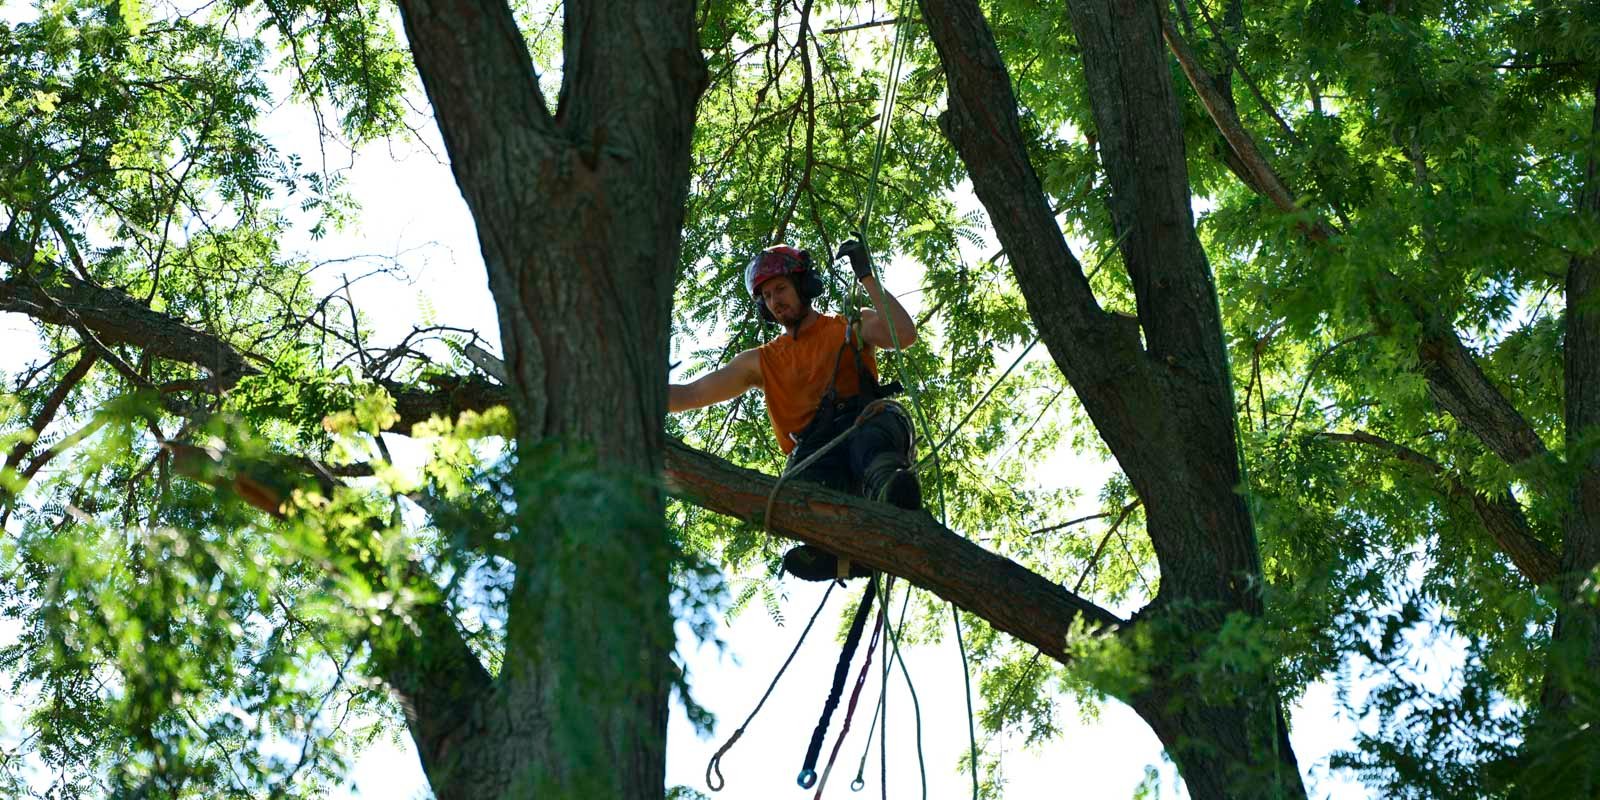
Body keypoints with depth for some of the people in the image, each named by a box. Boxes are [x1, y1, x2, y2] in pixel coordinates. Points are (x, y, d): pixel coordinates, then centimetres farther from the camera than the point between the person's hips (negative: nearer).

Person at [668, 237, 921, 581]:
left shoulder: (852, 327, 25)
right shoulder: (761, 362, 31)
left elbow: (905, 335, 4)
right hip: (815, 455, 3)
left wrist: (866, 277, 3)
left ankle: (886, 481, -69)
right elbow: (688, 395, 26)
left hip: (865, 427, -2)